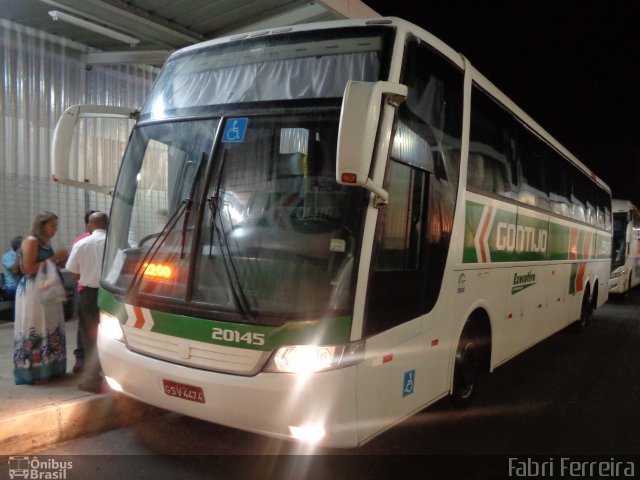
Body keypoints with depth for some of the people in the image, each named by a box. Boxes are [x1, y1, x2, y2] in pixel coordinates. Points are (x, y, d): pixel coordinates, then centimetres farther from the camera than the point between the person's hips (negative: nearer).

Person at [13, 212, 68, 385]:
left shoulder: (47, 242, 14)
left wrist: (60, 261, 5)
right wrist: (53, 258, -15)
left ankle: (47, 368, 18)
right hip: (33, 291, -8)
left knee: (49, 329, 10)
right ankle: (33, 372, 4)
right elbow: (29, 269, -18)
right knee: (35, 331, -4)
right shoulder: (31, 241, -10)